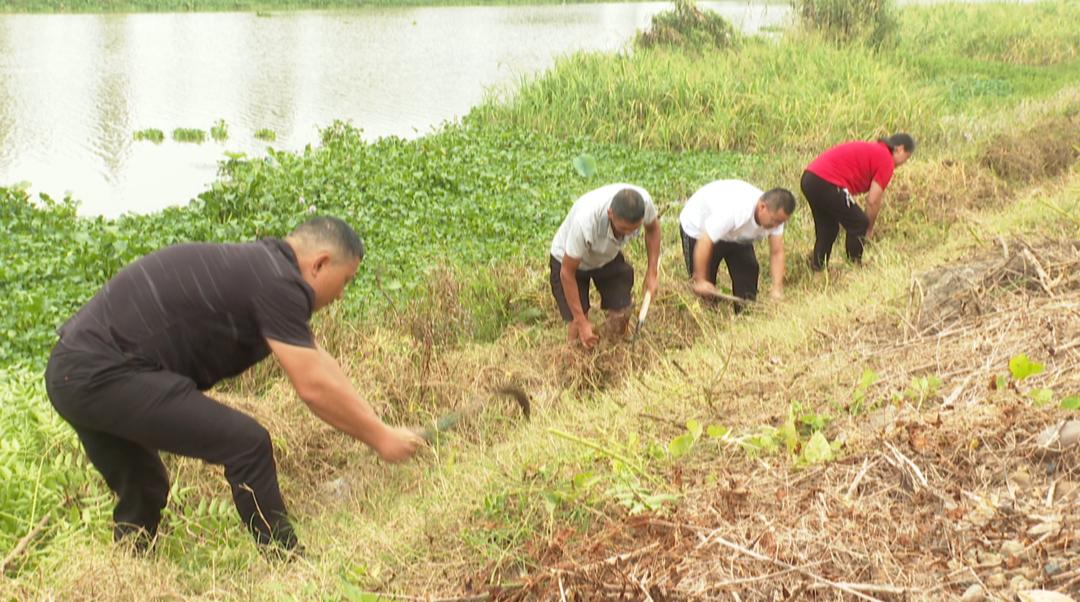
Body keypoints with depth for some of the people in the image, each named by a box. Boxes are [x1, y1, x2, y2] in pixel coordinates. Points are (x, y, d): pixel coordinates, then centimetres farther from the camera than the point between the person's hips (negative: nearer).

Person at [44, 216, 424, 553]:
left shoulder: (259, 266, 19)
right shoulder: (277, 283, -11)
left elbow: (315, 361, 26)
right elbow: (314, 387, -12)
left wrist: (372, 423, 28)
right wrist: (380, 438, -1)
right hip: (102, 375, -11)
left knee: (142, 496, 23)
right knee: (245, 443, -10)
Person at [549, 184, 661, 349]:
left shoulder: (643, 200, -33)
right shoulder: (584, 222, -44)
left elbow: (652, 228, -5)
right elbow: (567, 273, -30)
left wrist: (652, 272, -9)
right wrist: (581, 322, -25)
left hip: (609, 257, 4)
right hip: (568, 259, -4)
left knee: (620, 316, -4)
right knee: (578, 333, -9)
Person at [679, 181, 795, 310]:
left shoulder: (775, 213, -25)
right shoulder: (733, 211, -45)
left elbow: (777, 253, -18)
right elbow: (704, 244, -40)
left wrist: (777, 289, -27)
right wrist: (700, 281, -32)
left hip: (736, 234, 6)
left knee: (749, 270, -5)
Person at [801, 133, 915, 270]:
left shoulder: (870, 149, 26)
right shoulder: (886, 160, -1)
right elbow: (873, 201, -4)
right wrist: (870, 229, 12)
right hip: (827, 184, -9)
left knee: (826, 229, 23)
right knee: (859, 224, 6)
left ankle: (817, 269, 28)